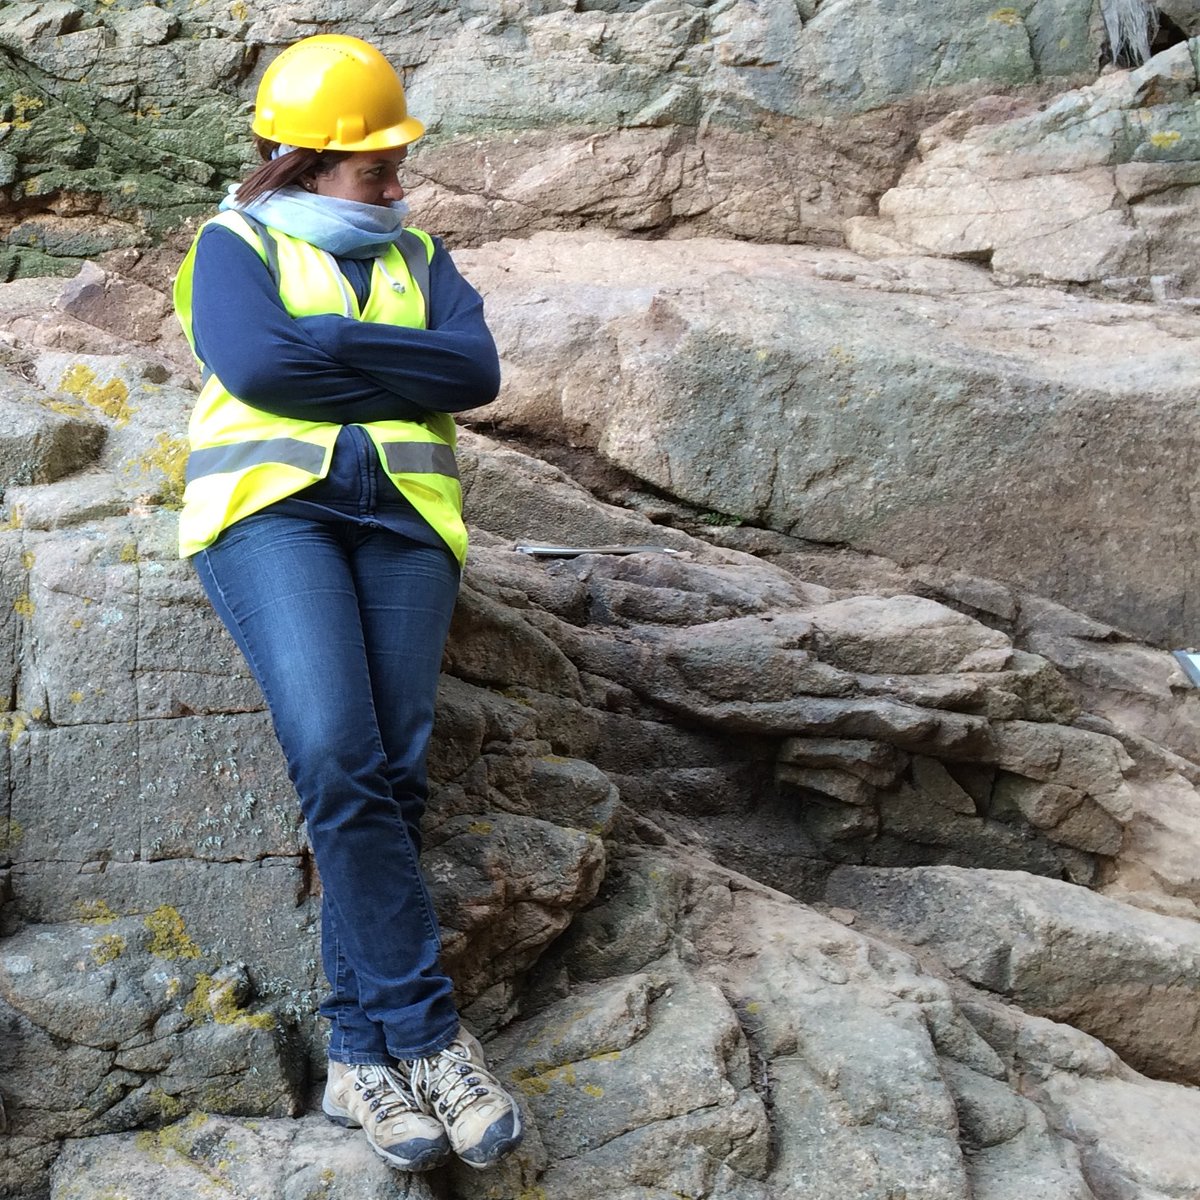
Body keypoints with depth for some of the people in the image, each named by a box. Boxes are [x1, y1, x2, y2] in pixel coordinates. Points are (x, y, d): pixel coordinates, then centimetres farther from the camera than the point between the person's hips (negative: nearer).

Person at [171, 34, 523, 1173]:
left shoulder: (418, 257, 24)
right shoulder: (236, 243, 14)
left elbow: (474, 369, 4)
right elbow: (254, 362, -8)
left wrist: (324, 352, -2)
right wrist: (390, 363, 1)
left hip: (402, 514, 3)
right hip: (270, 503, -3)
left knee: (389, 769, -15)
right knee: (340, 758, -24)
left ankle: (361, 1049, -7)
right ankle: (428, 1032, -15)